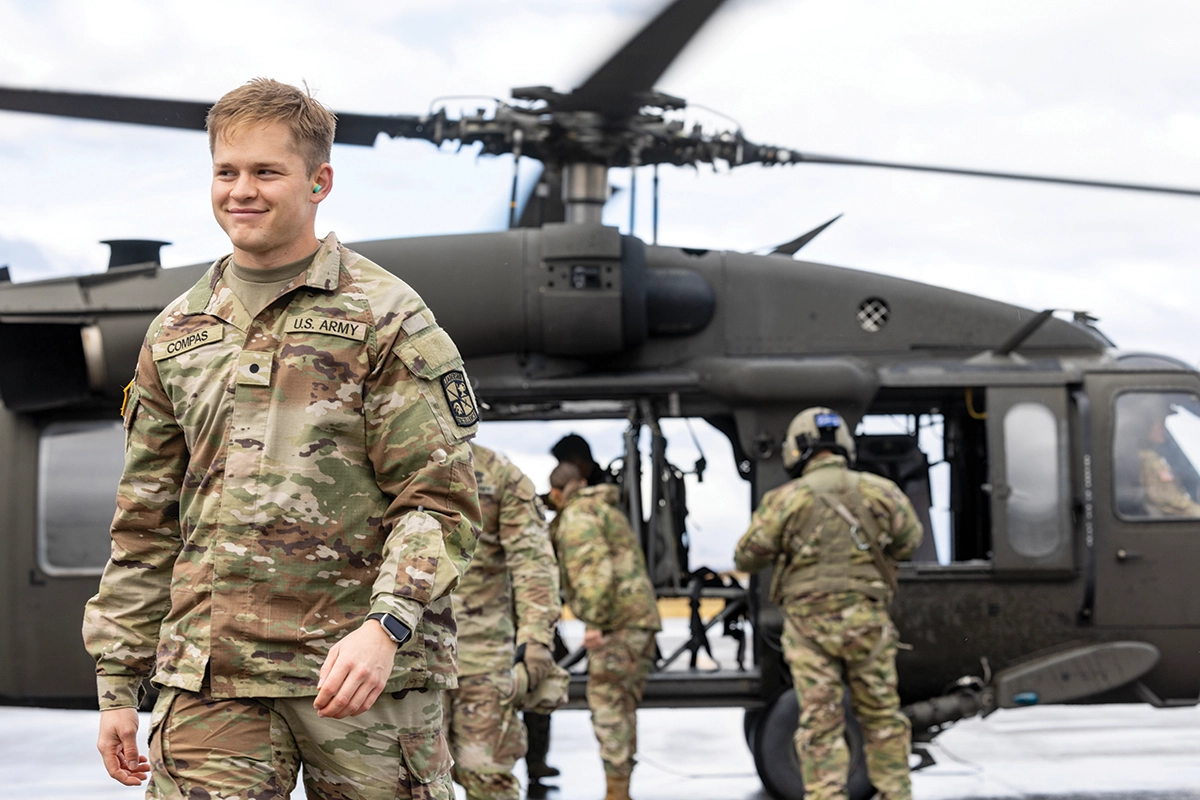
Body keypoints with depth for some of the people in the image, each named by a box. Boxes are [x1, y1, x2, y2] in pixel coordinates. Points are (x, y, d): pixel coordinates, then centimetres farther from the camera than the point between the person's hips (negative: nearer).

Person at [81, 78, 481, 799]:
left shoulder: (388, 317, 1)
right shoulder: (176, 334, 16)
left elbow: (443, 501, -5)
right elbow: (144, 528, 19)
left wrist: (385, 626, -20)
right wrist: (117, 682, 14)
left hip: (366, 668, -3)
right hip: (210, 678, 3)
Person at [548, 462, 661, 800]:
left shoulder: (577, 517, -5)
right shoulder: (609, 511, 25)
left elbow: (593, 569, -19)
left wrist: (594, 622, -22)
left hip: (617, 620, -9)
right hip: (643, 617, 9)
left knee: (607, 705, -10)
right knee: (623, 709, 11)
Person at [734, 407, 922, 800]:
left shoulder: (786, 499, -7)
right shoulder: (879, 491, 0)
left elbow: (748, 557, -1)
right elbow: (908, 541, 13)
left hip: (809, 624, -2)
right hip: (867, 620, 2)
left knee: (820, 724, 1)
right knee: (882, 717, 12)